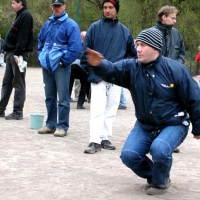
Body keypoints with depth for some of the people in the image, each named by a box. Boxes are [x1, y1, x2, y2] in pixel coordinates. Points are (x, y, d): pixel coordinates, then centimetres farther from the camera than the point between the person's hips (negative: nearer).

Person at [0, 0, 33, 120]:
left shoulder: (25, 16, -12)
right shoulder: (21, 15, 19)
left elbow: (23, 37, -20)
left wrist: (17, 53, -24)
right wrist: (10, 52, 17)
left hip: (18, 54, -10)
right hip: (12, 53, 10)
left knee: (18, 83, -5)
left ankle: (18, 112, -2)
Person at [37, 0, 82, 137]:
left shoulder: (70, 25, -7)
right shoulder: (47, 24, 13)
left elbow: (75, 47, -13)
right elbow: (40, 41, 26)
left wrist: (64, 61, -13)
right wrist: (41, 56, 13)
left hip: (61, 66, -6)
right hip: (47, 65, 7)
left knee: (63, 98, -5)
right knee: (50, 97, 12)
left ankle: (62, 126, -1)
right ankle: (51, 124, 20)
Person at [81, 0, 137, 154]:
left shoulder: (124, 31, 9)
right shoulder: (95, 27, 0)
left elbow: (132, 52, 17)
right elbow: (86, 49, 1)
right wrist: (88, 67, -2)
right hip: (98, 75, -3)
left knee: (111, 110, 8)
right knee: (97, 109, -9)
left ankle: (105, 138, 16)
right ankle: (95, 141, -9)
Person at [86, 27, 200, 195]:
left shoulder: (175, 69, -15)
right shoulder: (131, 67, -6)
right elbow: (111, 71, -25)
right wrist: (99, 65, -50)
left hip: (173, 125, -4)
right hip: (145, 126, 5)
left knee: (159, 149, -32)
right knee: (128, 155, -12)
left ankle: (161, 182, -1)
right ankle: (153, 176, 18)